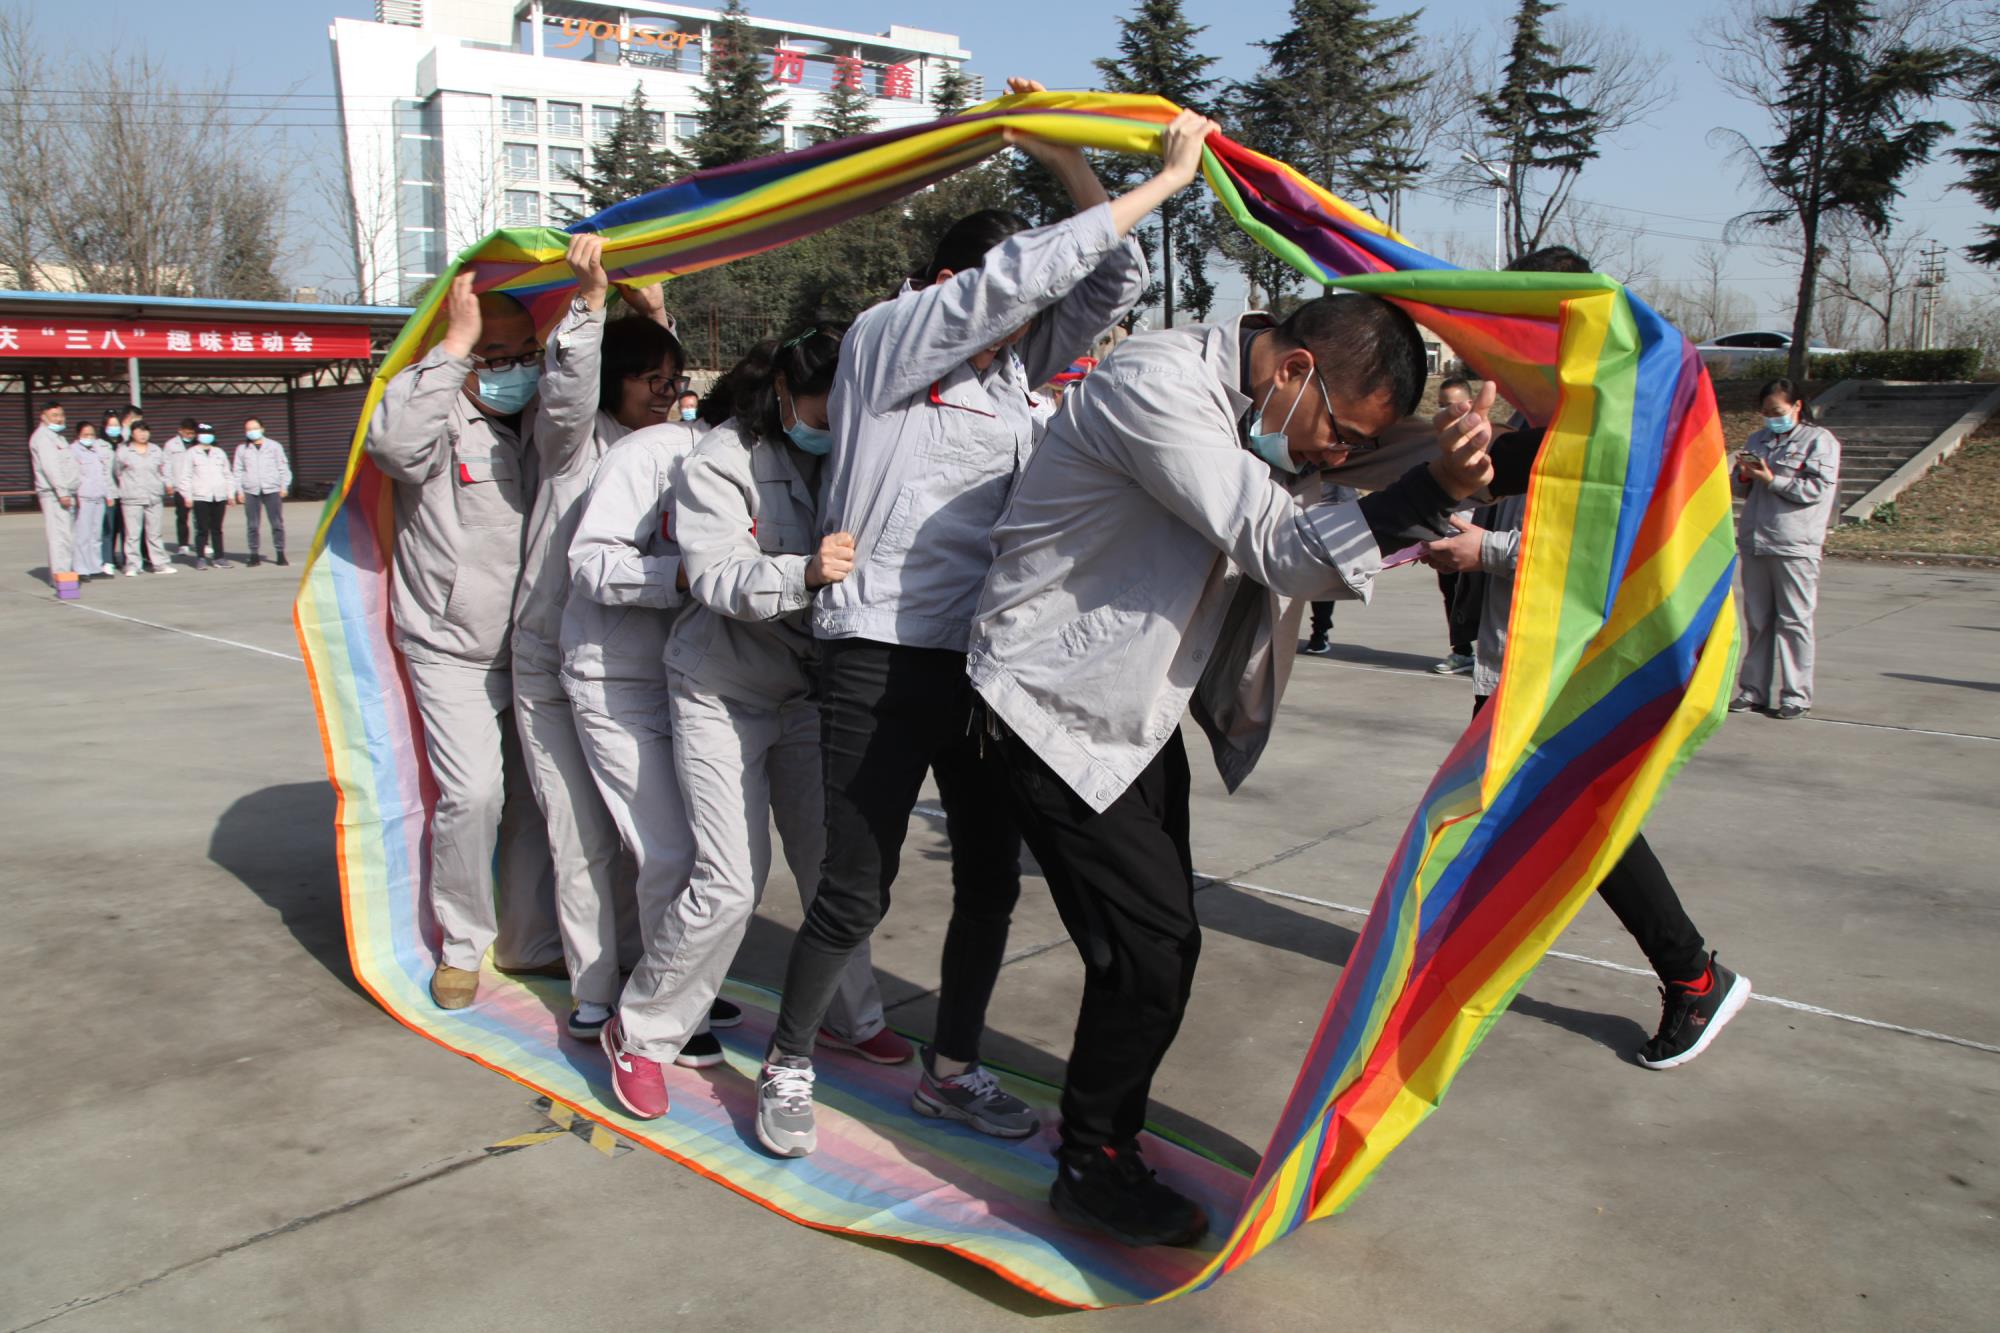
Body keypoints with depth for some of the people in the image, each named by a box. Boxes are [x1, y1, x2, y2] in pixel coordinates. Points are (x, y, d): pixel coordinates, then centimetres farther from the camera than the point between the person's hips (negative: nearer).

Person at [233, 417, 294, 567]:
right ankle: (254, 555, 6)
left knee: (277, 523, -3)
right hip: (251, 491, 1)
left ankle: (280, 553, 4)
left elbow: (283, 467, 8)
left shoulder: (274, 446, 9)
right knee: (252, 525, 1)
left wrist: (284, 486, 0)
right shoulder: (242, 449, 12)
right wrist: (240, 490, 4)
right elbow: (238, 471, 12)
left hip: (272, 490, -1)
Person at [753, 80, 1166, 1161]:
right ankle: (788, 1067, 23)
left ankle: (952, 1069, 31)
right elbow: (1018, 273, -16)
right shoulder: (886, 339, -5)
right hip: (880, 659, -7)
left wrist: (1065, 161, 4)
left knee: (991, 874, 12)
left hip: (986, 661, 7)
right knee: (856, 887, 0)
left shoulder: (1013, 369, 13)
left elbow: (1109, 282, 12)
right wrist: (1165, 180, -13)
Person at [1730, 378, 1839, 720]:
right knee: (1757, 620, 9)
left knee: (1794, 620, -2)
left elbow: (1818, 488, -11)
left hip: (1795, 546, -6)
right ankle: (1754, 689, 14)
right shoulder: (1758, 440, 19)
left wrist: (1771, 479, -13)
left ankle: (1796, 695, 3)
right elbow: (1740, 488, 20)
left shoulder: (1819, 440, 1)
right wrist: (1743, 475, -2)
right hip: (1753, 541, 6)